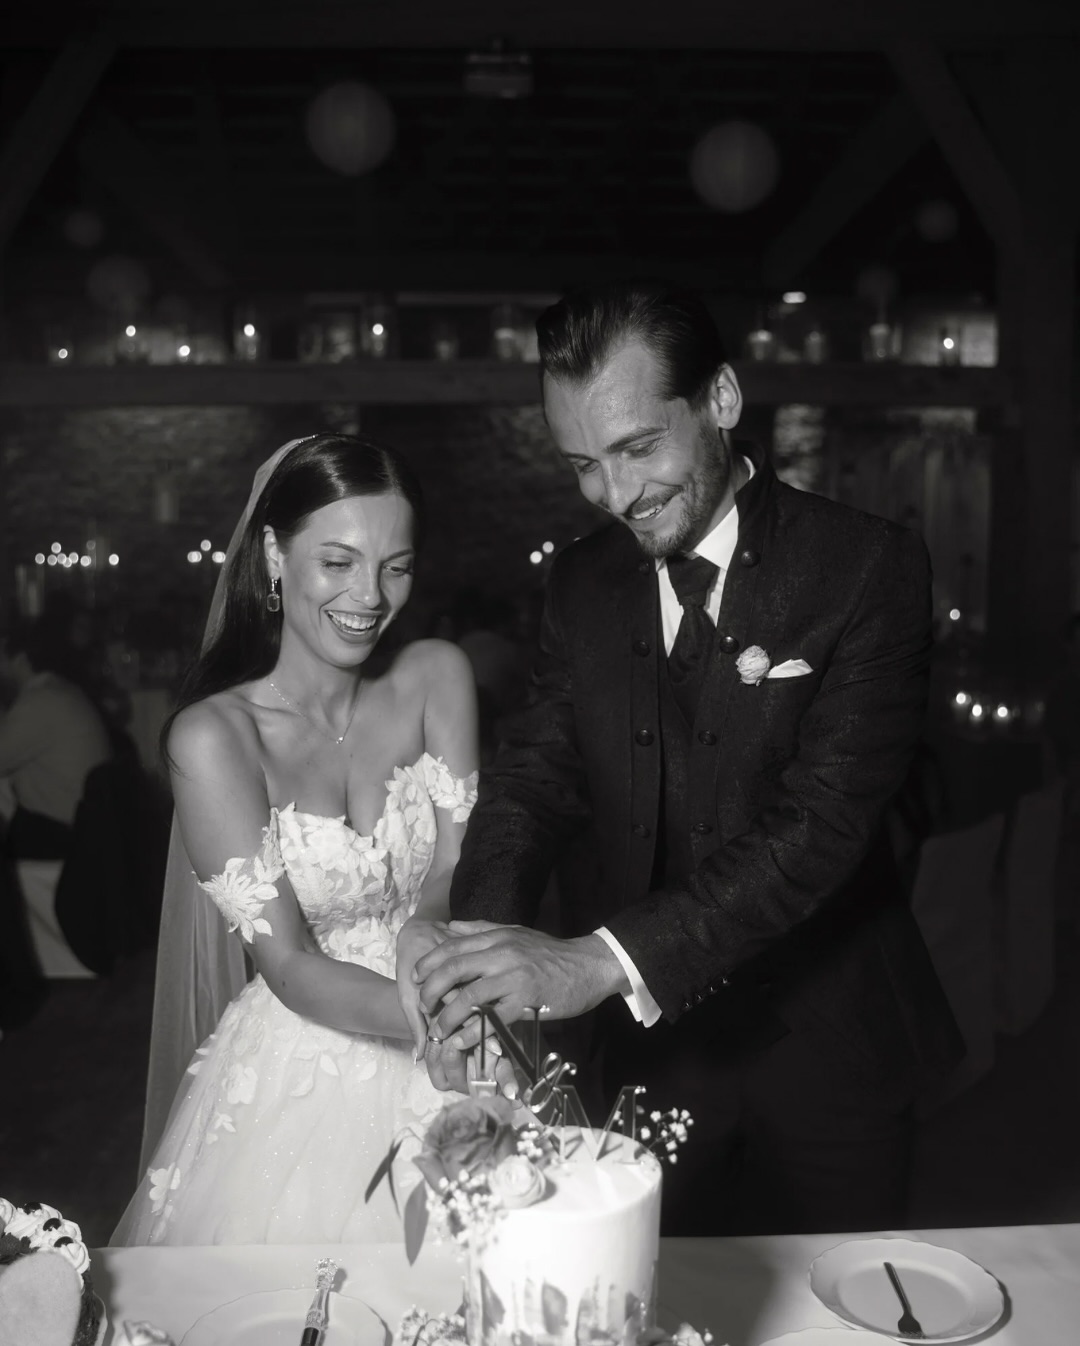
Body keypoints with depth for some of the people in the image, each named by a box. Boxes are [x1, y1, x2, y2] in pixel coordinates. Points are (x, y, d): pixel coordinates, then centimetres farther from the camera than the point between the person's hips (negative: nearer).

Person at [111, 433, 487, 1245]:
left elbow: (453, 882, -7)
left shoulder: (437, 678, -5)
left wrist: (426, 936, -30)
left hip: (442, 1077, 3)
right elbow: (289, 965, -16)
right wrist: (437, 1020, -32)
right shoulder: (213, 735, -15)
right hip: (300, 1078, -2)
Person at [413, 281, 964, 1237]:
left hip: (826, 1055, -2)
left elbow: (825, 817, -24)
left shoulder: (868, 568, -15)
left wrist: (602, 960, -34)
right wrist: (485, 965, -23)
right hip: (648, 1049, 3)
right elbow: (537, 772, -4)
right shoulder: (583, 583, 1)